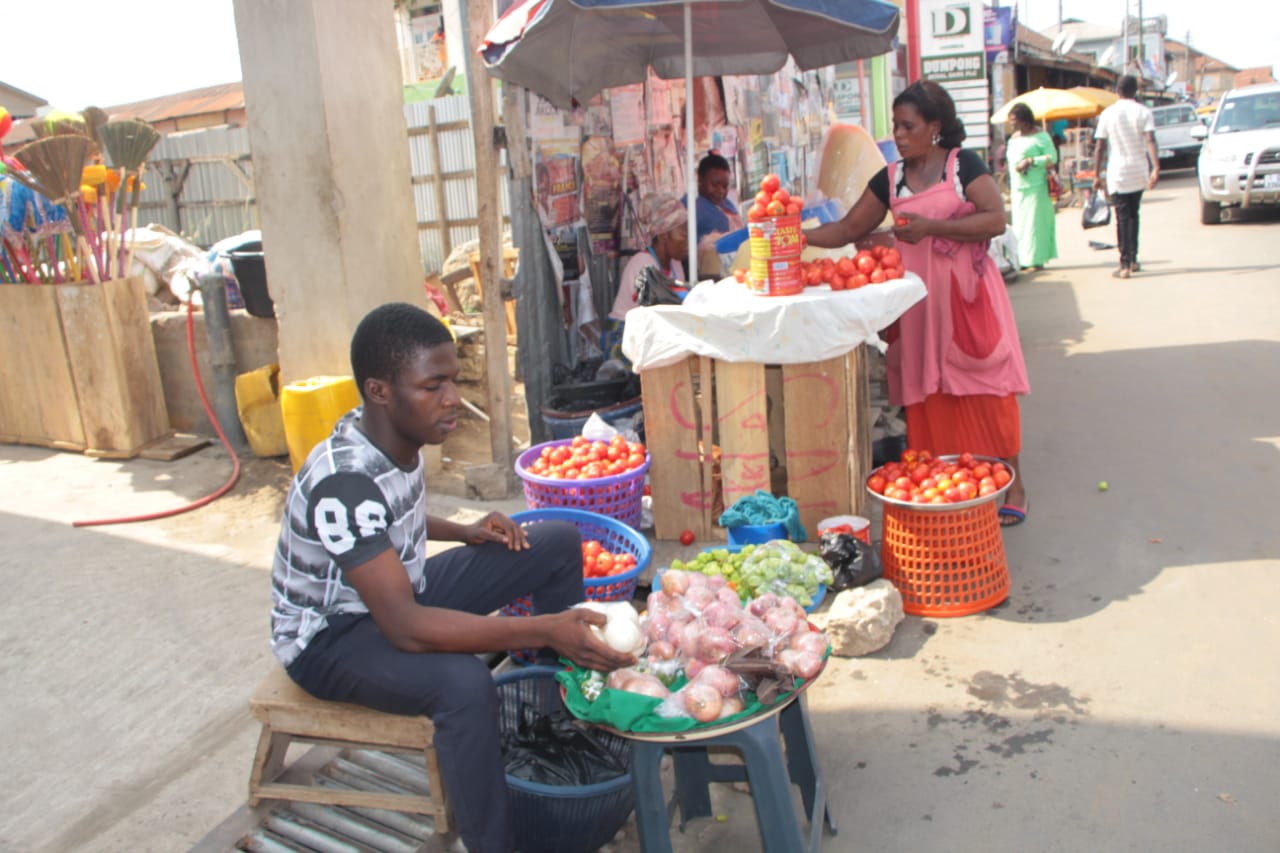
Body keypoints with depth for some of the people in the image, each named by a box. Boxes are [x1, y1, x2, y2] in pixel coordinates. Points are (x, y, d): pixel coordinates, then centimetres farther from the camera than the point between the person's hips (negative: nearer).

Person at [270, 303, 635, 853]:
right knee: (463, 682, -39)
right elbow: (406, 628, -37)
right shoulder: (343, 482, -33)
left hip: (397, 592, 8)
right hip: (329, 635, -8)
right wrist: (544, 629, -41)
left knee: (559, 543, 1)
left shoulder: (398, 435, -8)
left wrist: (466, 533, -2)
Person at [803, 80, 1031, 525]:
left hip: (966, 295, -4)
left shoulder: (964, 164, -2)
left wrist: (930, 226, -20)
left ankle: (1012, 482, 9)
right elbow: (848, 229, 11)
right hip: (917, 300, 4)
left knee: (983, 387, -2)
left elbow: (996, 220, -12)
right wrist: (800, 235, -4)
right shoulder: (889, 179, 10)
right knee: (927, 393, 4)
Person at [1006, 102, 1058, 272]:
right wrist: (1011, 189, 18)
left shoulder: (1039, 136, -5)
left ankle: (1037, 260, -2)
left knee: (1035, 222, -6)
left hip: (1036, 188, -7)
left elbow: (1052, 157, -9)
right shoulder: (1013, 138, 15)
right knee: (1020, 224, 5)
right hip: (1018, 189, 7)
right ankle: (1023, 260, 9)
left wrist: (1030, 161, -19)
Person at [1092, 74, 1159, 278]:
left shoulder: (1107, 114, -1)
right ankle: (1132, 259, 20)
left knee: (1123, 217, -2)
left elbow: (1099, 147, -3)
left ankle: (1125, 264, -11)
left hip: (1117, 173, -2)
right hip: (1138, 172, 2)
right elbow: (1150, 141, -14)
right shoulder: (1143, 112, -1)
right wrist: (1156, 168, -21)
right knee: (1133, 214, 17)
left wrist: (1097, 175, 3)